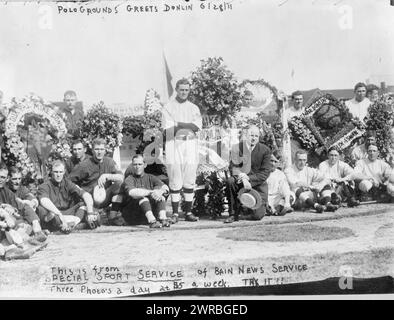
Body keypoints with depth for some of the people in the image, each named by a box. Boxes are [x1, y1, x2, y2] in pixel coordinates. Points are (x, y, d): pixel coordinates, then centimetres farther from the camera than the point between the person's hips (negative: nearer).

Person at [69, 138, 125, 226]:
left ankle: (114, 215, -15)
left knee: (119, 184, -20)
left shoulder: (109, 162, 5)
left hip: (104, 198, 3)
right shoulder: (84, 165, -4)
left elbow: (121, 178, -9)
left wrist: (106, 176, -23)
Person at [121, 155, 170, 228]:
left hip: (151, 210, 4)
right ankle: (152, 221, -46)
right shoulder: (128, 180, -1)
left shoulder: (150, 178, 12)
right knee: (142, 196, -29)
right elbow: (132, 192, -25)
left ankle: (163, 218, -33)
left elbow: (166, 188, -5)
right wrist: (151, 192, -35)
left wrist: (160, 191, -29)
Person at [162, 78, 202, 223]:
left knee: (190, 180, 2)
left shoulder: (194, 108, 16)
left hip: (191, 144, 3)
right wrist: (188, 126, -10)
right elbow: (168, 129, -7)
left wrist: (179, 124, -9)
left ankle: (188, 212, 8)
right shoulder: (168, 107, 7)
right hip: (174, 144, -3)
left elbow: (197, 126, -1)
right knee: (175, 181, -5)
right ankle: (175, 213, -1)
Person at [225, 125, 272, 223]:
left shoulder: (265, 150, -5)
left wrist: (249, 178, -22)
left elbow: (265, 172, -8)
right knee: (230, 181, -33)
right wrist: (243, 179, -30)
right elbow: (235, 168, -9)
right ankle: (233, 214, -17)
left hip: (258, 185, 0)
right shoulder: (237, 148, -4)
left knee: (258, 215, -14)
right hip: (241, 182, 1)